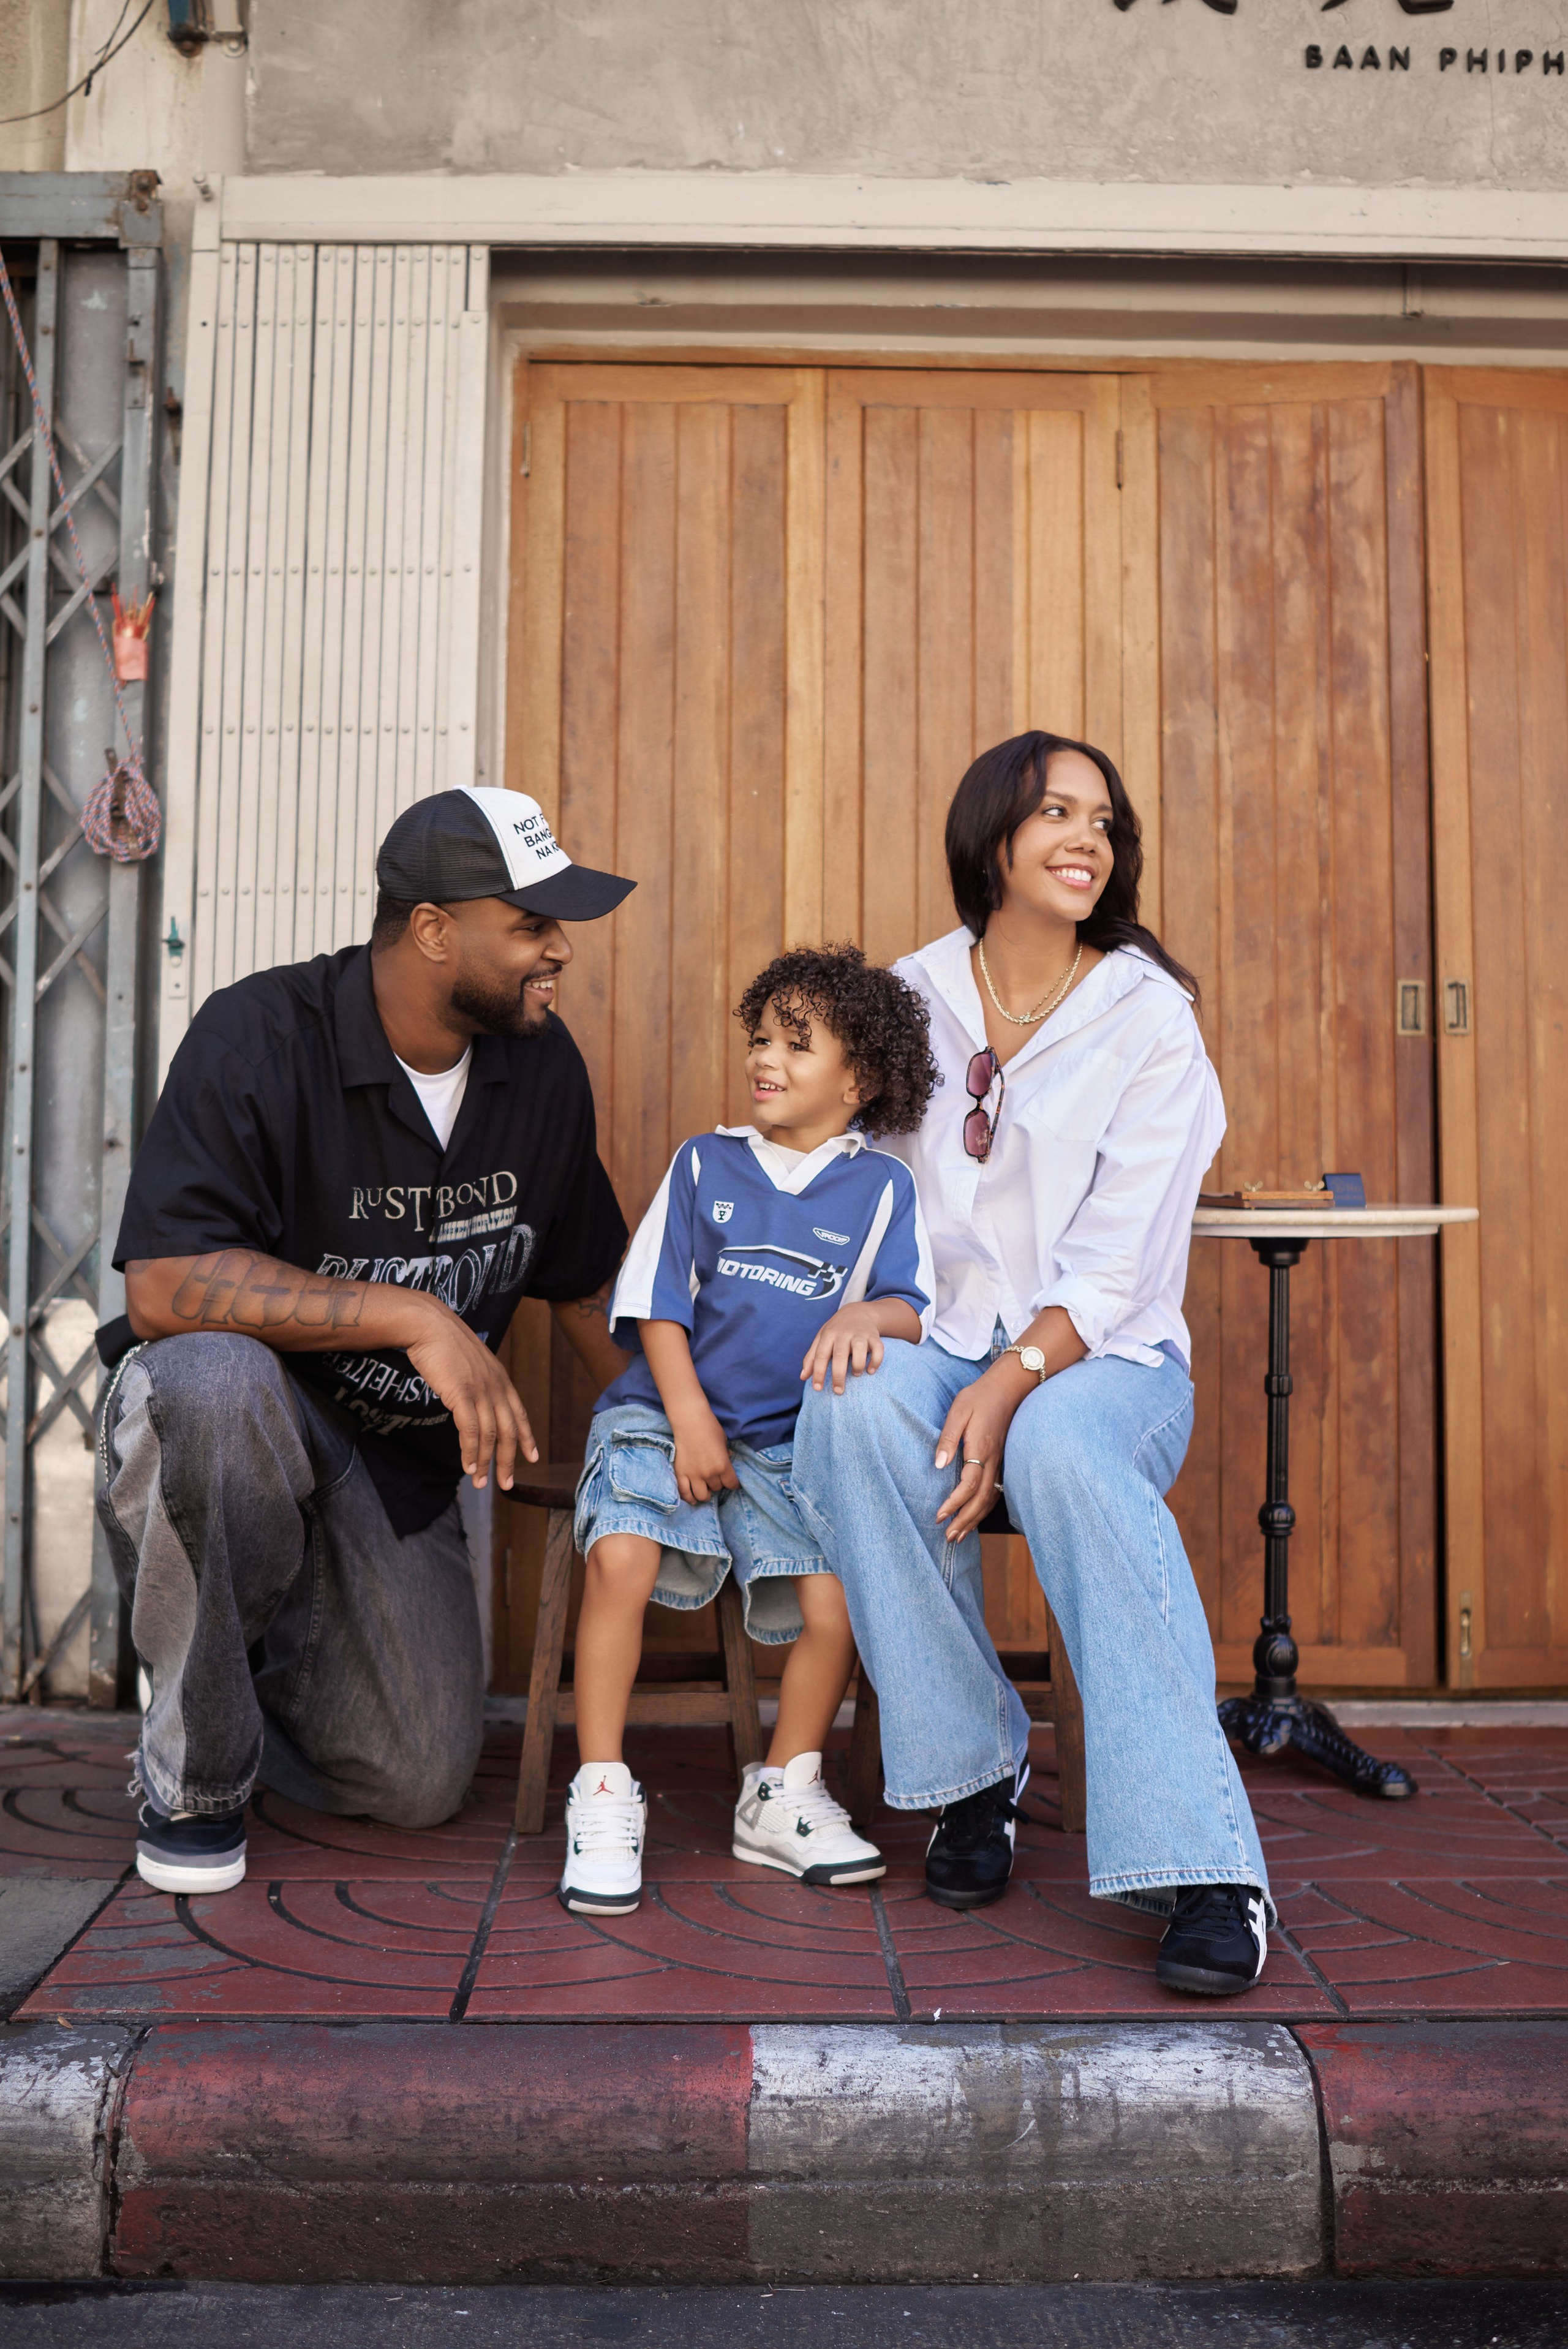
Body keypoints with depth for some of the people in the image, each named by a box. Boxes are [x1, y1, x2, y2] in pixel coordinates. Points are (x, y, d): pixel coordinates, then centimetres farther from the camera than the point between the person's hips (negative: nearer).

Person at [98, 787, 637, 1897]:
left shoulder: (545, 1065, -2)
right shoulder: (258, 1037, -21)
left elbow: (590, 1280, 9)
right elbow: (160, 1288, -31)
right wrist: (415, 1317, -36)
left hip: (401, 1464, 4)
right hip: (227, 1426, -4)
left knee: (422, 1786, -3)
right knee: (217, 1372, -40)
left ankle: (267, 1654, 32)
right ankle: (194, 1772, -15)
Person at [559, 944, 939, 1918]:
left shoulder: (881, 1187, 6)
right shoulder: (705, 1162, 7)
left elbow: (914, 1308, -2)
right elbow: (658, 1302, 4)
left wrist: (867, 1316, -26)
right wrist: (689, 1420, -7)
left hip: (795, 1440, 0)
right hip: (671, 1412, 0)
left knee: (835, 1606, -18)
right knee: (621, 1561, -26)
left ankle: (783, 1797, 10)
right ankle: (604, 1795, -8)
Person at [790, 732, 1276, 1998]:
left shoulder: (1149, 1018, -2)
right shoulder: (911, 999, 8)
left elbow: (1115, 1265, -10)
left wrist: (1010, 1386, -25)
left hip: (1109, 1354, -2)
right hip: (949, 1341, 3)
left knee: (1063, 1445, -37)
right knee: (856, 1410, -32)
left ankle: (1205, 1866, -34)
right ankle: (973, 1766, -13)